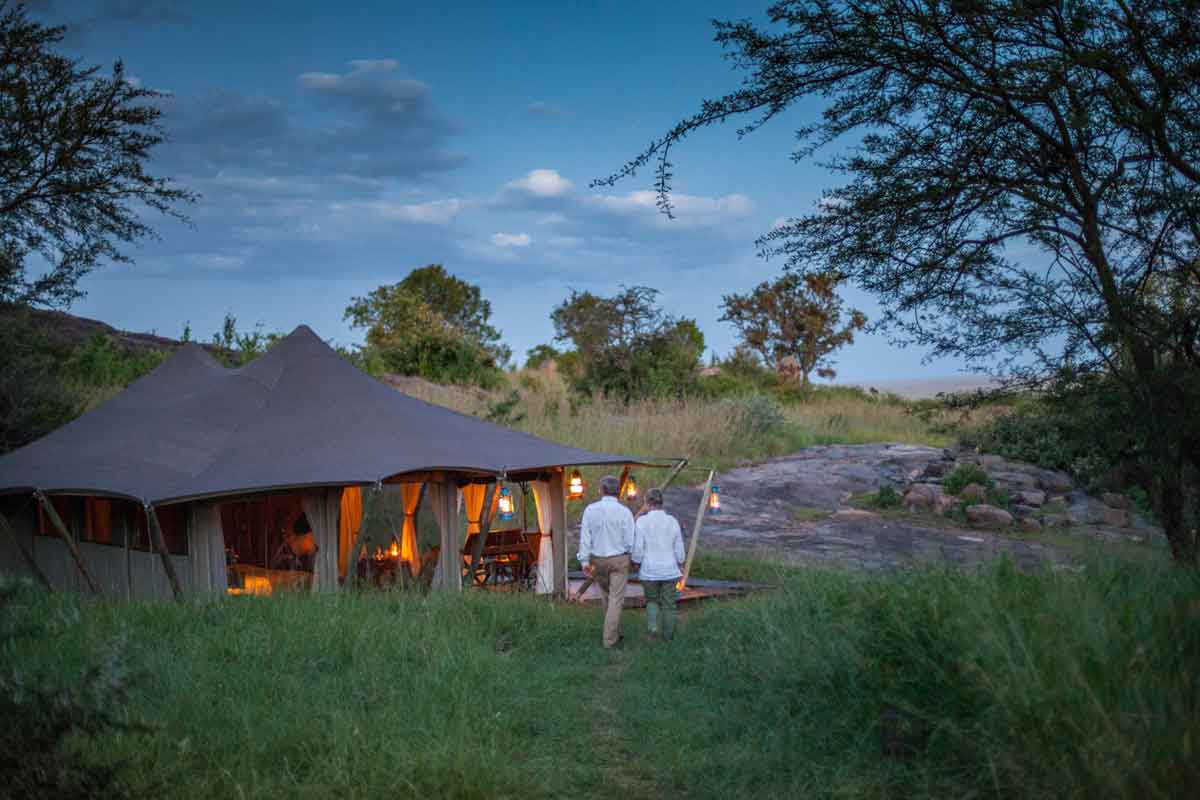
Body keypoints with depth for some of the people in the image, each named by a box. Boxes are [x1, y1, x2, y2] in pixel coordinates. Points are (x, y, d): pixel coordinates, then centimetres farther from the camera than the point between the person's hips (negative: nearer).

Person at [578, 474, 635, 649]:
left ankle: (615, 631, 33)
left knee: (606, 596, 22)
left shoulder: (590, 510, -9)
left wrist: (584, 562, -8)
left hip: (598, 560, 3)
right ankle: (609, 639, -1)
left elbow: (585, 537, -10)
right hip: (619, 560, -3)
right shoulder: (625, 512, -15)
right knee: (616, 600, 3)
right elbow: (630, 542, -12)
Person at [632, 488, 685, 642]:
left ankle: (653, 627, -2)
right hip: (669, 570, 1)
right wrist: (680, 569, 12)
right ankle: (668, 637, 22)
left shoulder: (641, 521, -12)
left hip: (649, 571, -1)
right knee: (668, 604, 15)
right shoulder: (672, 521, -6)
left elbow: (638, 549, -11)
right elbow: (679, 550, -1)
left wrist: (637, 563, 8)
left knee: (652, 601, 20)